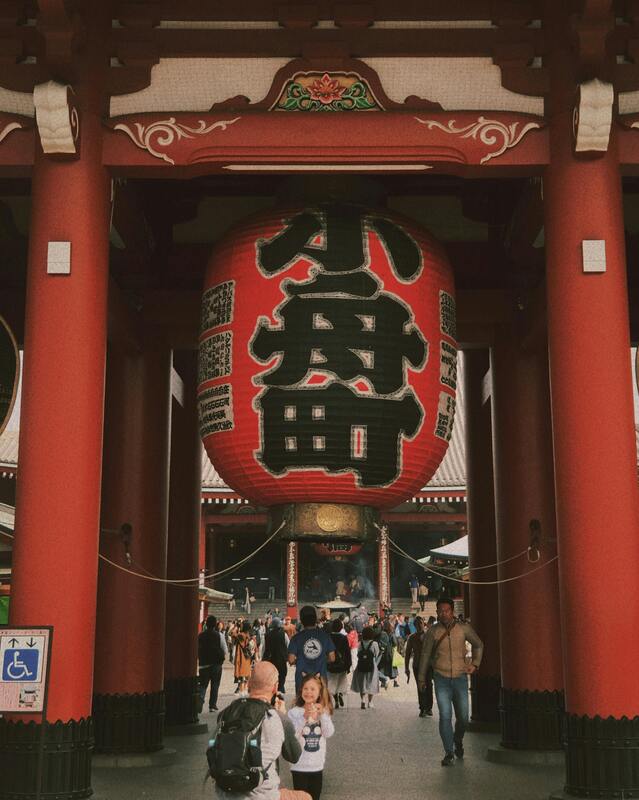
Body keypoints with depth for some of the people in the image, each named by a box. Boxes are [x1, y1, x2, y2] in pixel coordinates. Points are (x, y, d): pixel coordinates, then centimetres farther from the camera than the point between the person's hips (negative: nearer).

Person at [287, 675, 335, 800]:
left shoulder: (323, 712, 2)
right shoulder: (294, 712, -11)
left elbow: (329, 733, -10)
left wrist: (322, 715, -22)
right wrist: (305, 717, -33)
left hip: (317, 765, 4)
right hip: (300, 766, -4)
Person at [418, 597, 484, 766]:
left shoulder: (463, 628, -1)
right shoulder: (433, 632, -2)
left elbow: (478, 645, 17)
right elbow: (425, 655, 9)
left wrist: (475, 664, 7)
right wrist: (421, 678, 15)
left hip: (460, 678, 1)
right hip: (441, 679, -1)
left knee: (463, 717, 6)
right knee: (445, 716, -10)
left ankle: (458, 741, 36)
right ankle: (449, 753, -2)